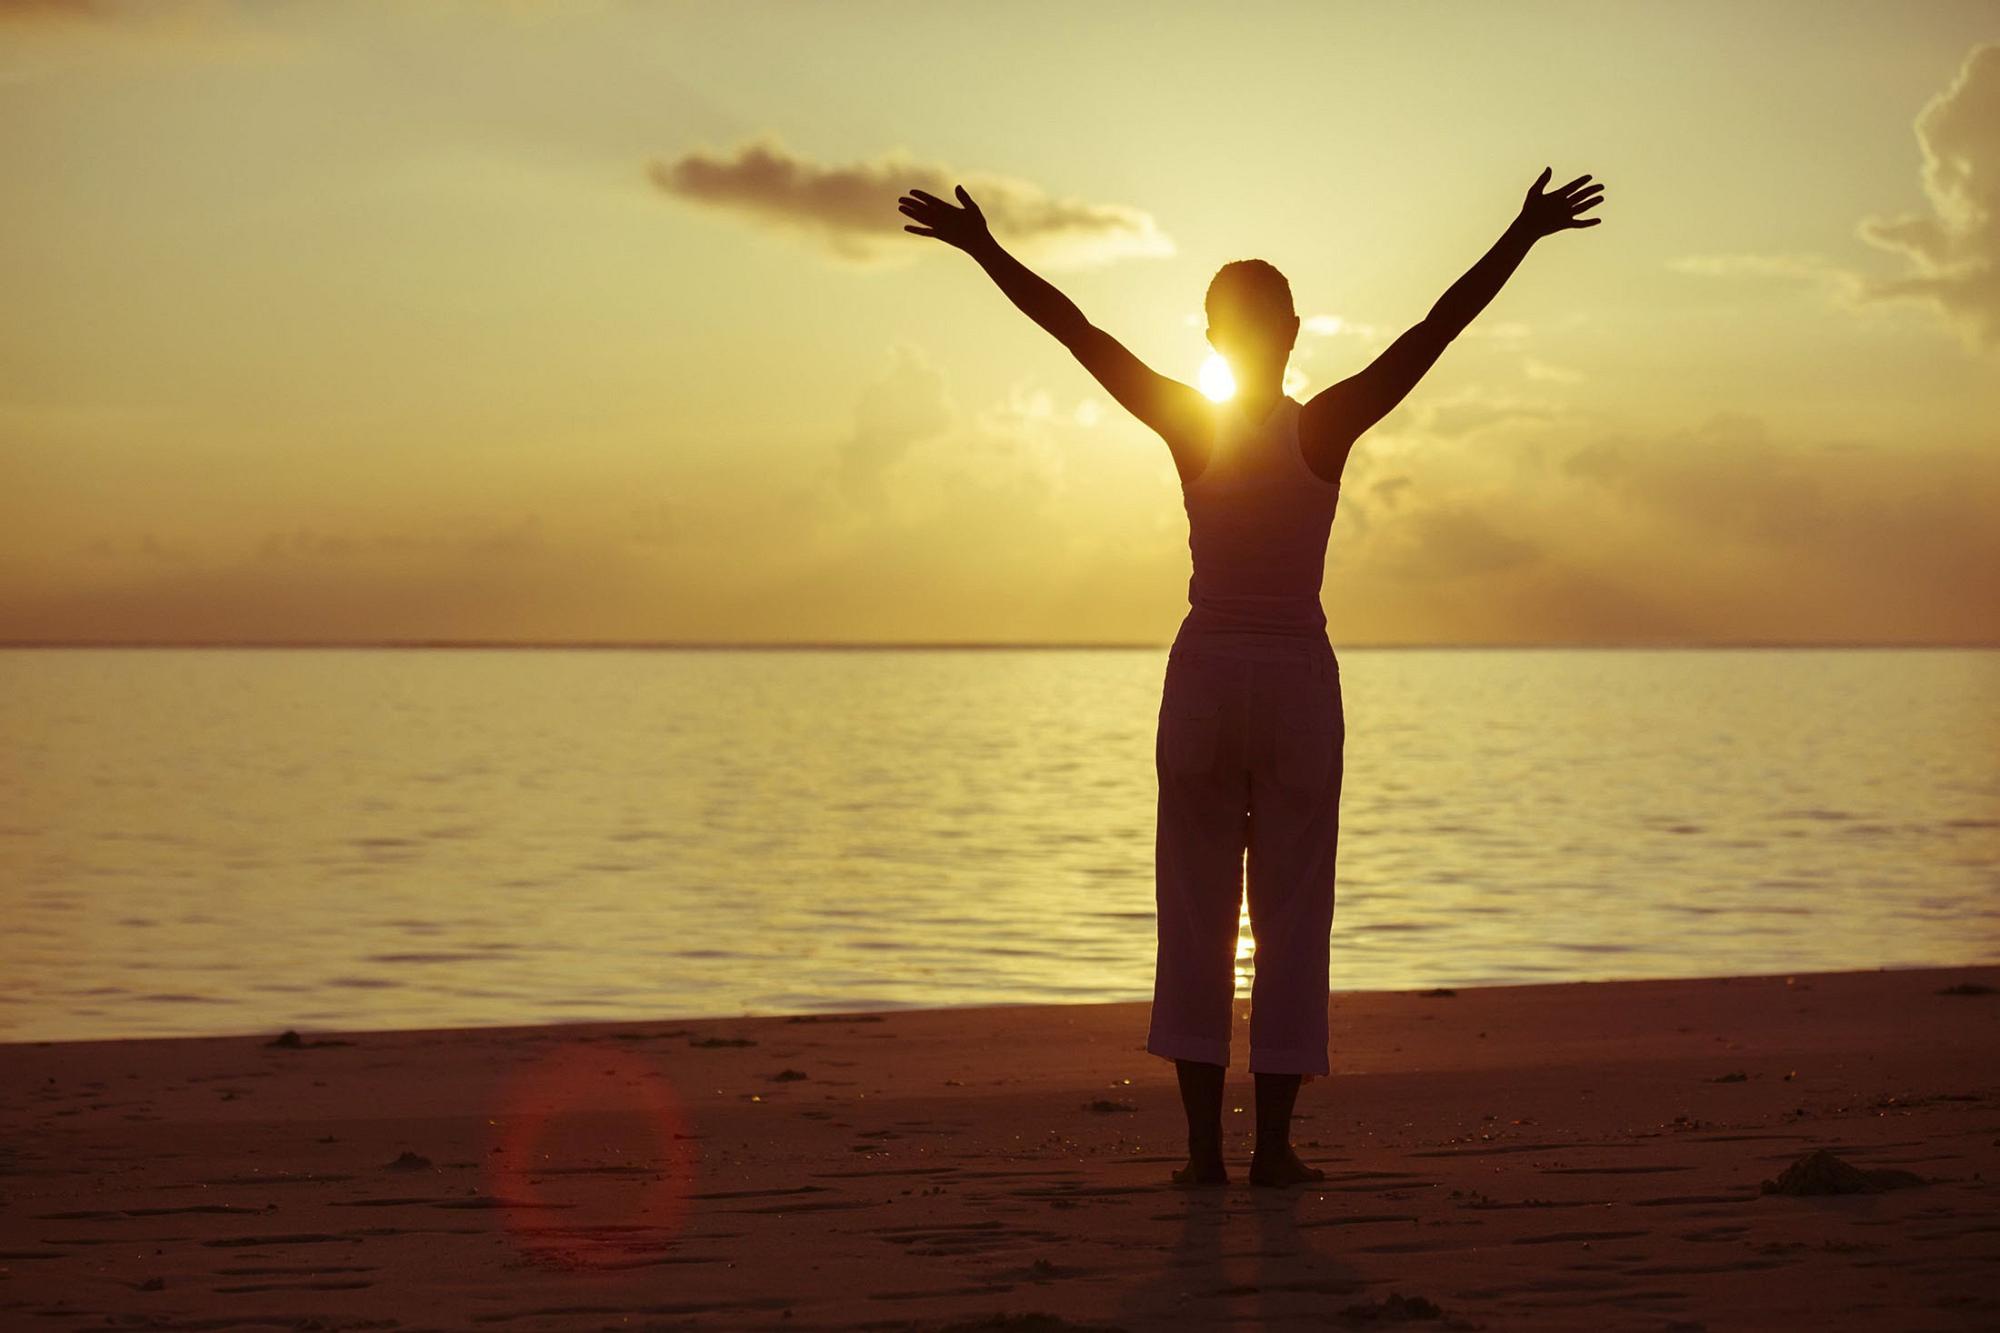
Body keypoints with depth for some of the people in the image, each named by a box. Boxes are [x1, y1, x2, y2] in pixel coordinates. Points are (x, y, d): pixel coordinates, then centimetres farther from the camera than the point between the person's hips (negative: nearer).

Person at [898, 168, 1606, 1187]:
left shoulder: (1186, 426, -5)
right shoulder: (1328, 427, -6)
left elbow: (1074, 329, -5)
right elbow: (1439, 328, -7)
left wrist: (983, 248, -2)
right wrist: (1523, 237, -5)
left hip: (1203, 674, 1)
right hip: (1299, 679, -1)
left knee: (1195, 916, 6)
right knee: (1292, 915, 4)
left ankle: (1205, 1146, 3)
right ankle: (1273, 1146, 3)